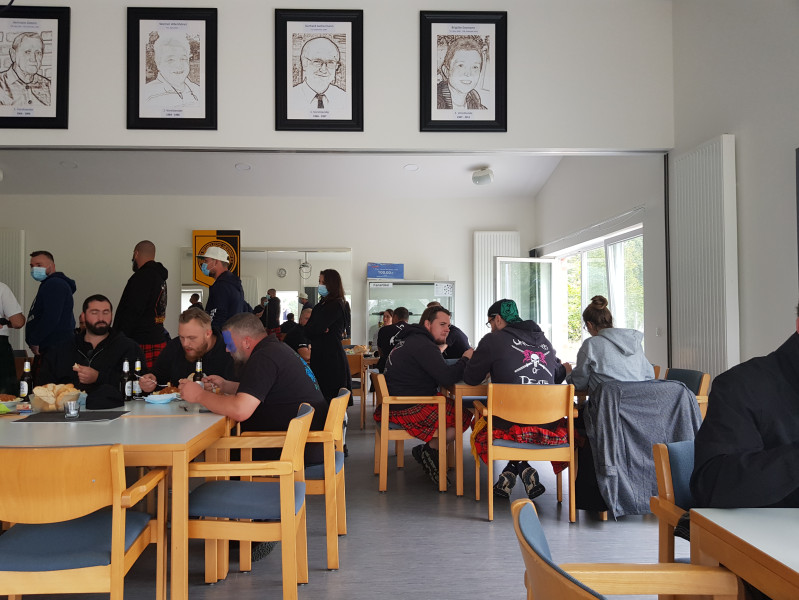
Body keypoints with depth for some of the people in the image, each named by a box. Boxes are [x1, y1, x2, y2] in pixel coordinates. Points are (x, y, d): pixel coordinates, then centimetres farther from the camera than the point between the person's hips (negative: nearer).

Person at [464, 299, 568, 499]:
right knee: (569, 429, 34)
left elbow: (471, 379, 7)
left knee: (479, 432, 28)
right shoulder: (544, 341, 14)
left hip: (511, 429, -2)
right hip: (549, 430, 2)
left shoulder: (493, 340, 1)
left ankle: (514, 466, 4)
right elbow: (560, 376, 29)